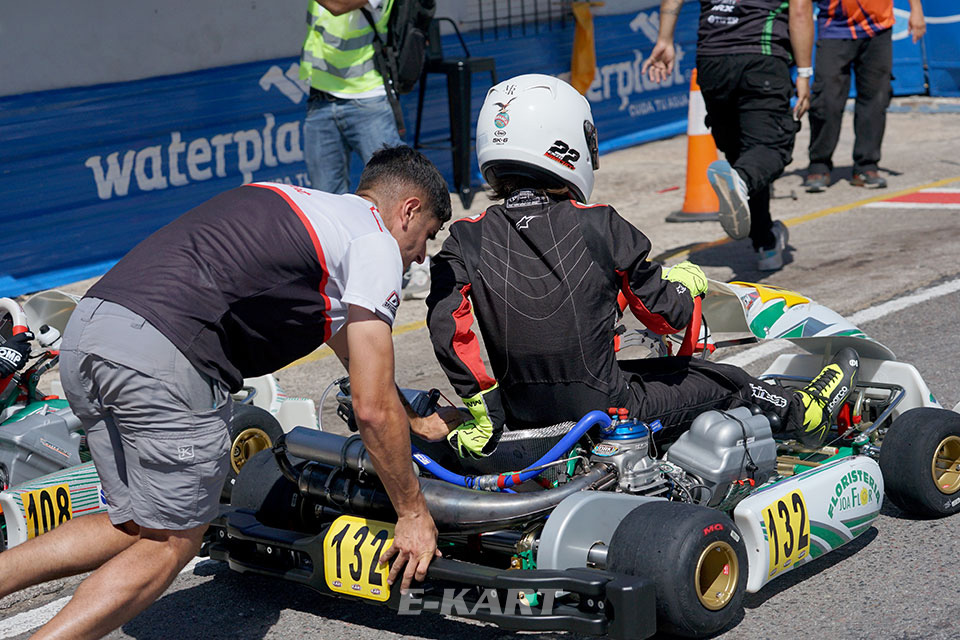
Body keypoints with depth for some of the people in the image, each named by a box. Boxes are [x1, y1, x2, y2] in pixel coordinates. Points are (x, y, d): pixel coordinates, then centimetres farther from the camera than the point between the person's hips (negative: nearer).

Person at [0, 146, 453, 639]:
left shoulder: (303, 208, 32)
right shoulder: (375, 242, 6)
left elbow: (349, 342, 47)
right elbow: (372, 407, 3)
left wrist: (414, 422, 56)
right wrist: (413, 514, 15)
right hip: (165, 358, -8)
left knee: (135, 528, 19)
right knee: (171, 543, 7)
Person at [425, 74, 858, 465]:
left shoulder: (465, 241, -5)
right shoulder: (600, 227, -9)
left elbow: (447, 328, -14)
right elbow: (666, 316, -3)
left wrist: (483, 407, -3)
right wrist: (685, 282, 19)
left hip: (523, 417, 3)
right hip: (605, 409, -3)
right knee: (721, 382, 21)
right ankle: (800, 413, 46)